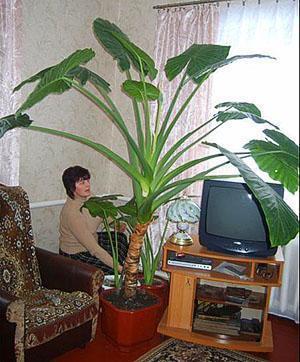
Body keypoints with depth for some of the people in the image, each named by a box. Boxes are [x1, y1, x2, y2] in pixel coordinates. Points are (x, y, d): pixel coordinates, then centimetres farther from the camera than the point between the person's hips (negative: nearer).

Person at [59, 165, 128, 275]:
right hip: (75, 255, -9)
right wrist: (118, 267, -32)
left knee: (121, 238, 15)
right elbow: (94, 249, -34)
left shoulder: (87, 199, -10)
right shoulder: (71, 213, -35)